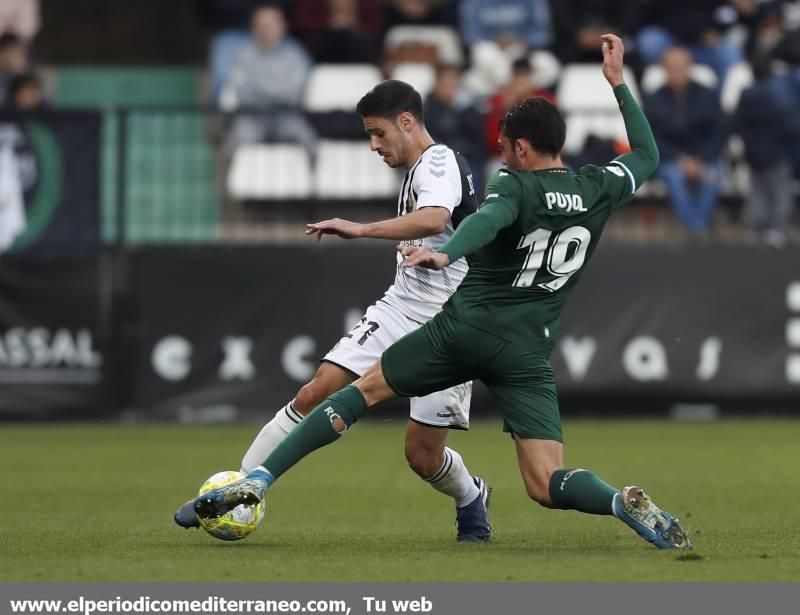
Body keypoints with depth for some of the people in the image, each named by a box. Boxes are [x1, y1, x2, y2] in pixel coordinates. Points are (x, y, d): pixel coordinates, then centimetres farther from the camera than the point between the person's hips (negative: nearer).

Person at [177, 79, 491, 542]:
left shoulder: (439, 163, -14)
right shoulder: (418, 172, 16)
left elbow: (434, 220, -36)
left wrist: (359, 230, -38)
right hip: (401, 308, 8)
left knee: (423, 455, -5)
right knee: (316, 394, -10)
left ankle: (471, 500, 28)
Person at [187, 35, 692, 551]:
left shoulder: (516, 185, -3)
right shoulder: (598, 189, 9)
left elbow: (489, 218, -27)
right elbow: (648, 156, 30)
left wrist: (445, 255, -46)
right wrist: (618, 83, 34)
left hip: (466, 328, -2)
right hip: (526, 354, 3)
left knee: (365, 390, 14)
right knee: (548, 486, -1)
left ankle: (257, 482, 6)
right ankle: (625, 504, -33)